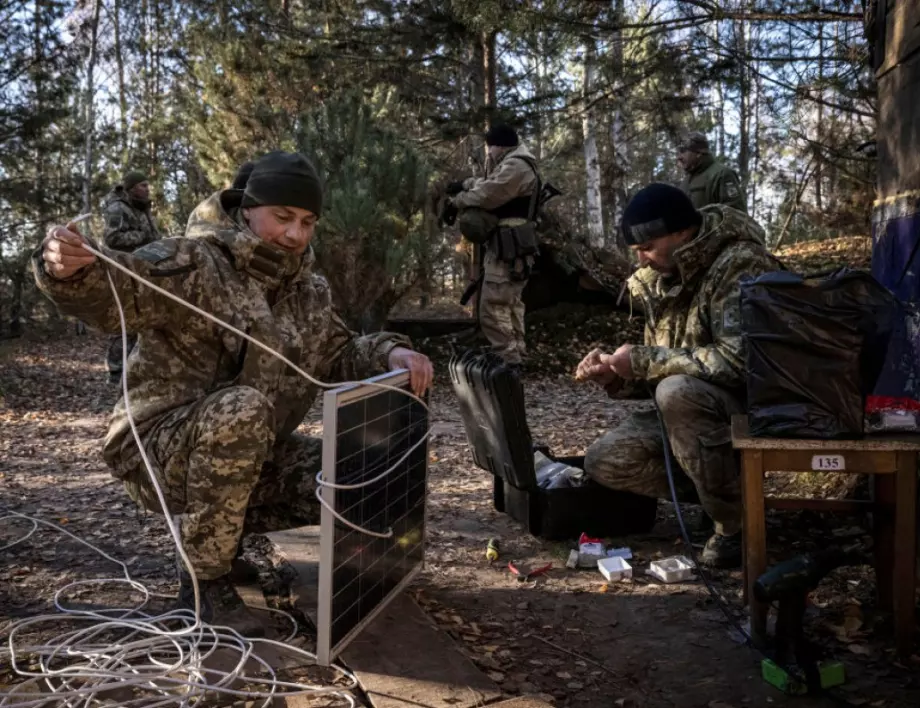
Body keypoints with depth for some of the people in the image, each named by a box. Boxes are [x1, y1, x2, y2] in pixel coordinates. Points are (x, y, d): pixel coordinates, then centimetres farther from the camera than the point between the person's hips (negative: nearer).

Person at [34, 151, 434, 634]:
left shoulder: (310, 292, 10)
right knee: (242, 409, -38)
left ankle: (229, 532, 12)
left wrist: (390, 354, -5)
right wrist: (70, 269, -52)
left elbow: (339, 356, 16)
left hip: (248, 456, 7)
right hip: (157, 446, -7)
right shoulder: (196, 263, -13)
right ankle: (205, 577, -19)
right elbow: (116, 289, -28)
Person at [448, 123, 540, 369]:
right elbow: (489, 183, 27)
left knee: (493, 308, -12)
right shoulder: (512, 164, 20)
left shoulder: (516, 166, -16)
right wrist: (464, 184, 11)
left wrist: (457, 199, -2)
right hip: (509, 245, 12)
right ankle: (516, 356, 26)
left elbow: (486, 195, -19)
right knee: (511, 303, 18)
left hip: (507, 247, -12)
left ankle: (507, 361, -11)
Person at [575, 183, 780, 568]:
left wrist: (645, 359, -25)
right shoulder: (661, 279, 4)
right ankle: (724, 493, 7)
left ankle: (735, 523, -16)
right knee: (603, 461, -6)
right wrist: (616, 375, -8)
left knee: (677, 392, -37)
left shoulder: (739, 266, -20)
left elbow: (739, 361, -32)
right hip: (693, 407, 8)